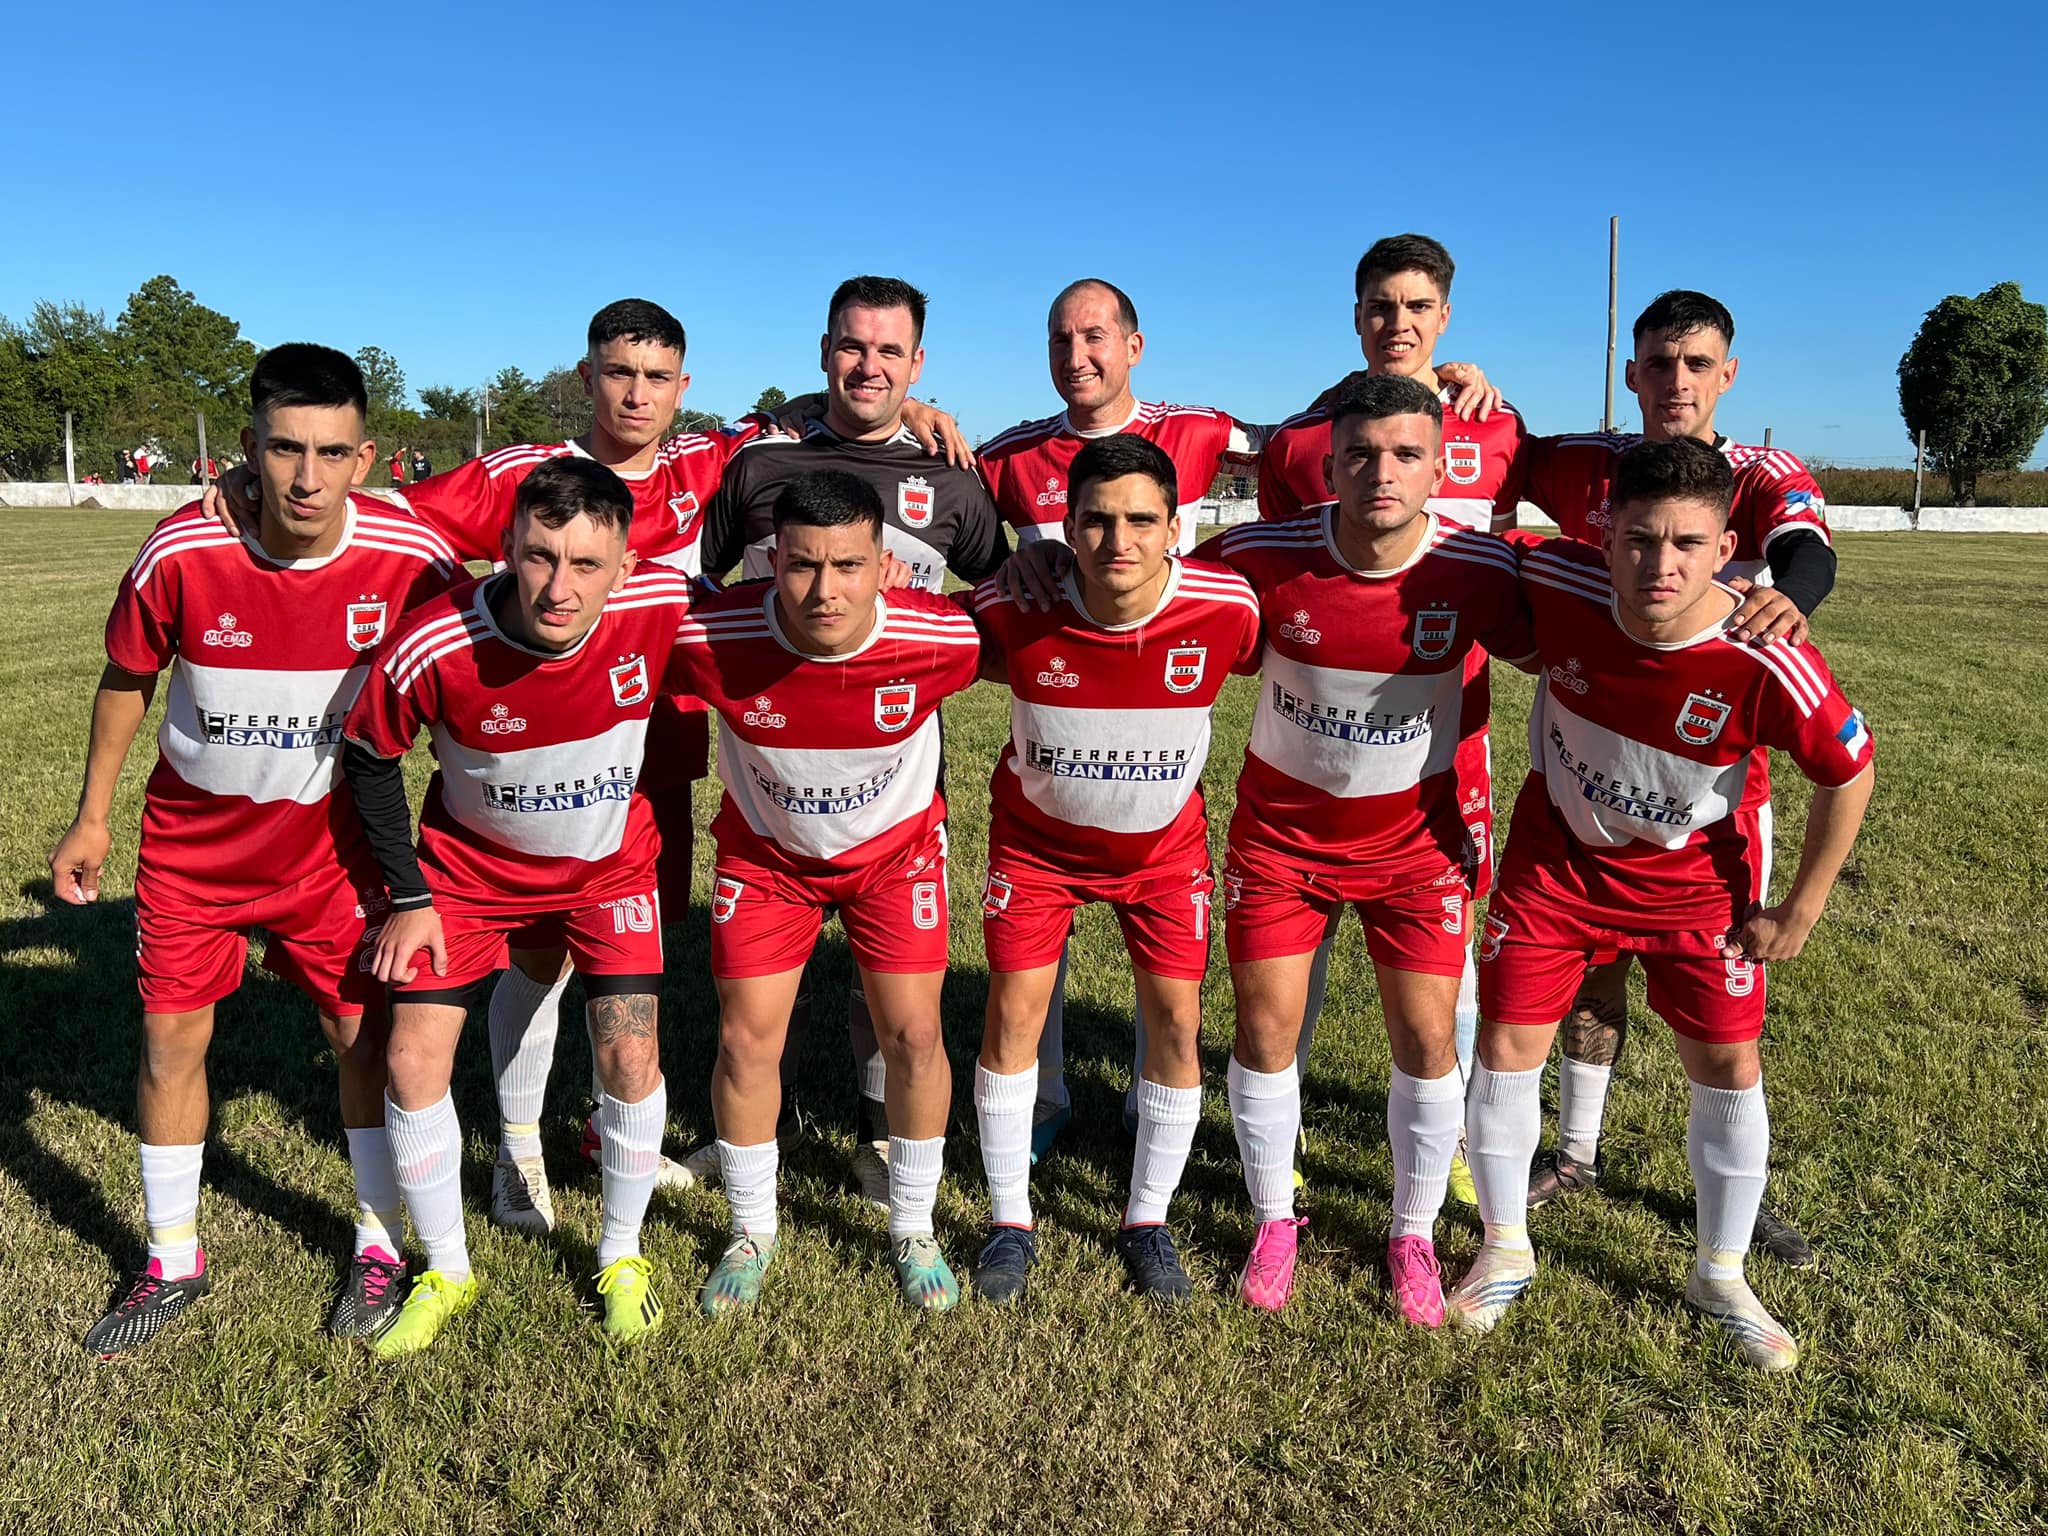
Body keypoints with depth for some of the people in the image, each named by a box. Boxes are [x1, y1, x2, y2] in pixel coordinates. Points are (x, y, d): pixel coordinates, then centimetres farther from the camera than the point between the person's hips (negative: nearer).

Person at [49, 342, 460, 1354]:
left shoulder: (411, 559, -22)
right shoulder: (181, 554, -21)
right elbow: (127, 679, -2)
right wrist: (92, 816, 6)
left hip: (331, 836, -1)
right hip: (192, 836, 1)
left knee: (361, 1033, 4)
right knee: (170, 1039, 8)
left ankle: (379, 1245, 25)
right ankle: (173, 1262, 28)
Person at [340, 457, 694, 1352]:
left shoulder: (662, 606, -29)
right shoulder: (432, 646, -30)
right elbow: (370, 757, -10)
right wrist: (408, 896, -9)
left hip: (611, 862, 0)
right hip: (468, 865, 0)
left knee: (630, 1055, -8)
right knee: (414, 1059, -3)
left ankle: (621, 1259, 20)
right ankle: (446, 1275, 21)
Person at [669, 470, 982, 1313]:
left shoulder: (943, 641, -30)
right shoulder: (711, 642, -32)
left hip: (895, 847, 0)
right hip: (764, 851, 0)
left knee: (914, 1036, -2)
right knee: (745, 1041, 0)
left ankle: (914, 1232, 23)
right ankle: (752, 1232, 26)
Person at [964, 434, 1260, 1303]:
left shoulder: (1228, 610, -26)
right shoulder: (1015, 612, -27)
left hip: (1164, 842, 1)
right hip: (1037, 834, 0)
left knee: (1178, 1020, -1)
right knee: (1013, 1016, -2)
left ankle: (1147, 1222, 20)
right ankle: (1010, 1222, 19)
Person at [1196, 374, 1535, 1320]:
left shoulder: (1477, 572, -18)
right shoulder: (1263, 558, -20)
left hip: (1416, 835, 0)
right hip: (1280, 828, 0)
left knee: (1427, 1038, 3)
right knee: (1265, 1031, 3)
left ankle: (1414, 1234, 27)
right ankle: (1275, 1222, 28)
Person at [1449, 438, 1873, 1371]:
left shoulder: (1766, 663, -31)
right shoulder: (1557, 584, -28)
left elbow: (1848, 772, -13)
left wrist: (1798, 915, -7)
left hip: (1695, 874, 0)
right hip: (1558, 851, 1)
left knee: (1729, 1067, 6)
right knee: (1505, 1049, 2)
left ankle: (1721, 1278, 31)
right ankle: (1505, 1252, 26)